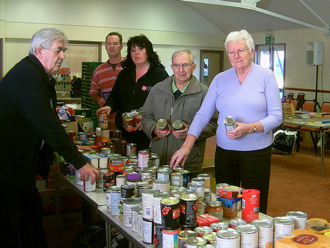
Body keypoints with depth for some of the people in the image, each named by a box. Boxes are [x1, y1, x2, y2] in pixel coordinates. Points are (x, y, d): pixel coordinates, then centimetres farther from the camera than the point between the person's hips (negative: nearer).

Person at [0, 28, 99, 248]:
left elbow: (49, 121, 17)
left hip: (20, 162, 10)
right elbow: (48, 126, -28)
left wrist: (71, 146, 10)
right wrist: (79, 162, -26)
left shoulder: (42, 76, 12)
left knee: (33, 214, 17)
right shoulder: (27, 76, -22)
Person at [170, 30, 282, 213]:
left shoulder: (266, 76, -1)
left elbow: (276, 116, -5)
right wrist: (187, 146, -9)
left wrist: (249, 128, -22)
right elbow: (203, 114, 2)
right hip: (225, 152, 3)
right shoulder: (220, 79, 7)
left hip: (257, 152, -3)